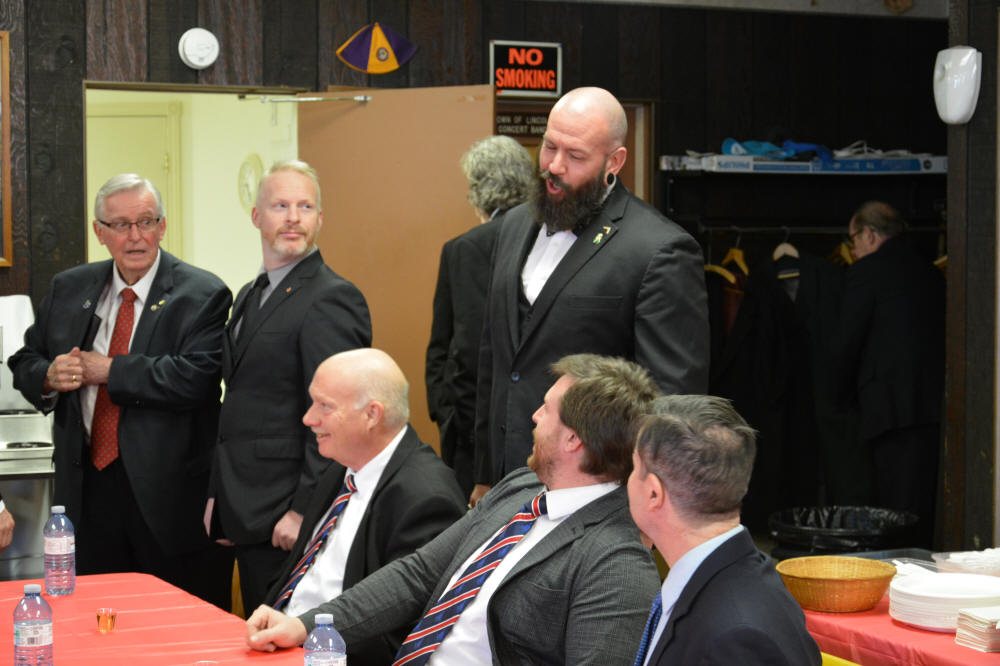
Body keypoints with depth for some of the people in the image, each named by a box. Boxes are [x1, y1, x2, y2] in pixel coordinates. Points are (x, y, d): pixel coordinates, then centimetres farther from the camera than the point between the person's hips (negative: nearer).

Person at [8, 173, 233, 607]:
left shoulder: (202, 295, -5)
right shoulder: (69, 290, 12)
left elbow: (194, 378, -19)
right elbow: (24, 364, 15)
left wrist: (107, 371, -15)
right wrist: (49, 377, -8)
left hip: (168, 493, -4)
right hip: (87, 488, 5)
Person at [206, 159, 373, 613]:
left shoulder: (332, 298, -12)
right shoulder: (250, 296, 18)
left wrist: (304, 510, -19)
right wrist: (218, 496, 16)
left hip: (290, 524, -9)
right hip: (249, 516, 9)